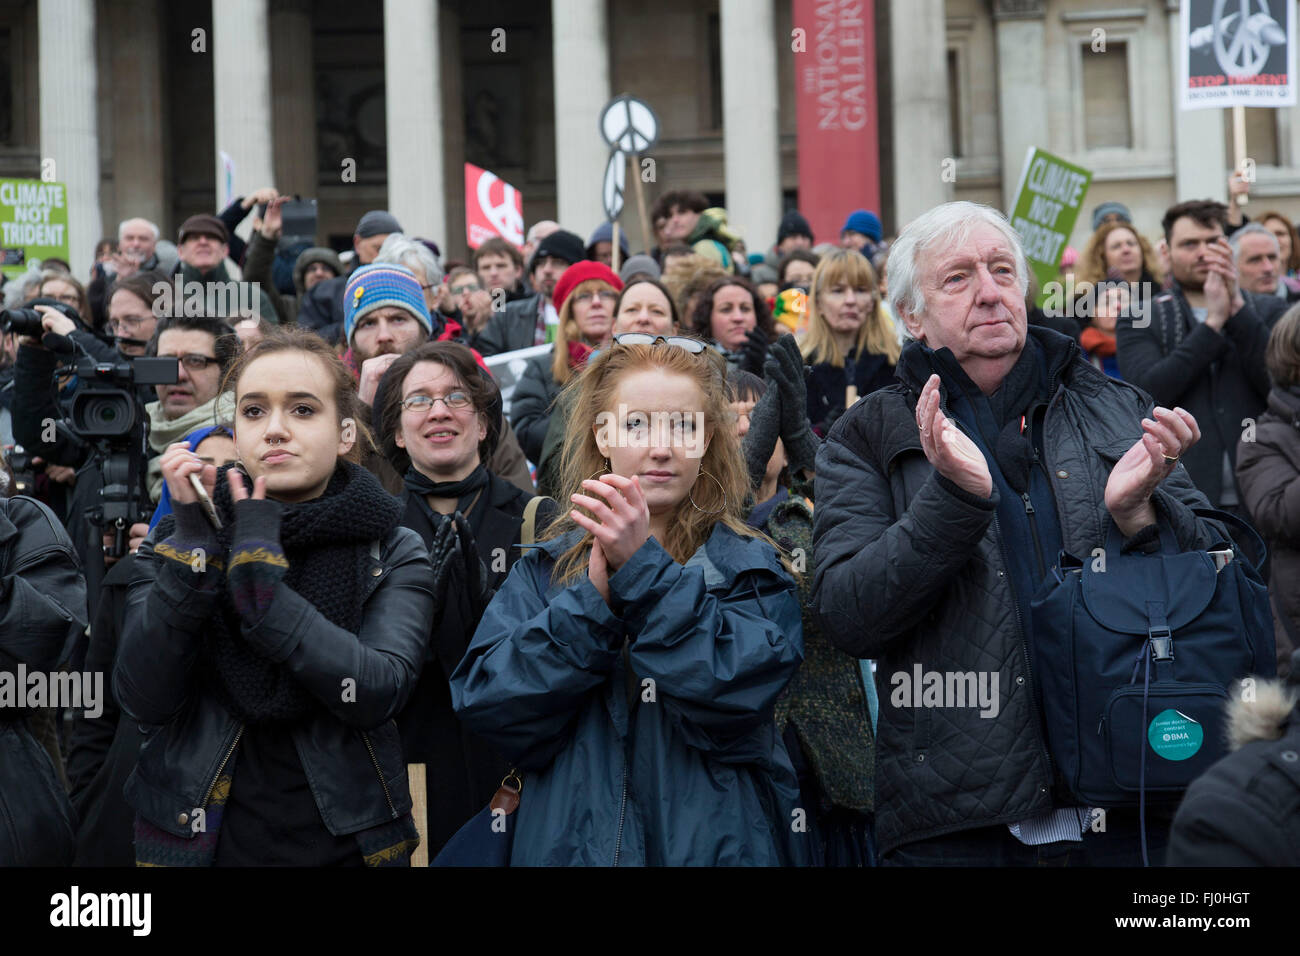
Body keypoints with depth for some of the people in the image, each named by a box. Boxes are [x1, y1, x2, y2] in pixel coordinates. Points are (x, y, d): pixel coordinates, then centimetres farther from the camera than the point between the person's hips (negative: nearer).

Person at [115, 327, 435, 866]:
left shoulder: (393, 553, -3)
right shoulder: (178, 536, 0)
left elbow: (378, 693, -21)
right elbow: (145, 700, -12)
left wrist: (259, 570, -22)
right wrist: (194, 542, -18)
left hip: (343, 842, -1)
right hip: (198, 837, 1)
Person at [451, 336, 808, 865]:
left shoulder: (750, 568, -1)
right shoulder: (544, 571, 4)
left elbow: (734, 700, -19)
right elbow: (485, 707, -9)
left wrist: (644, 567, -23)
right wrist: (592, 599, -19)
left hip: (712, 842, -1)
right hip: (568, 841, 1)